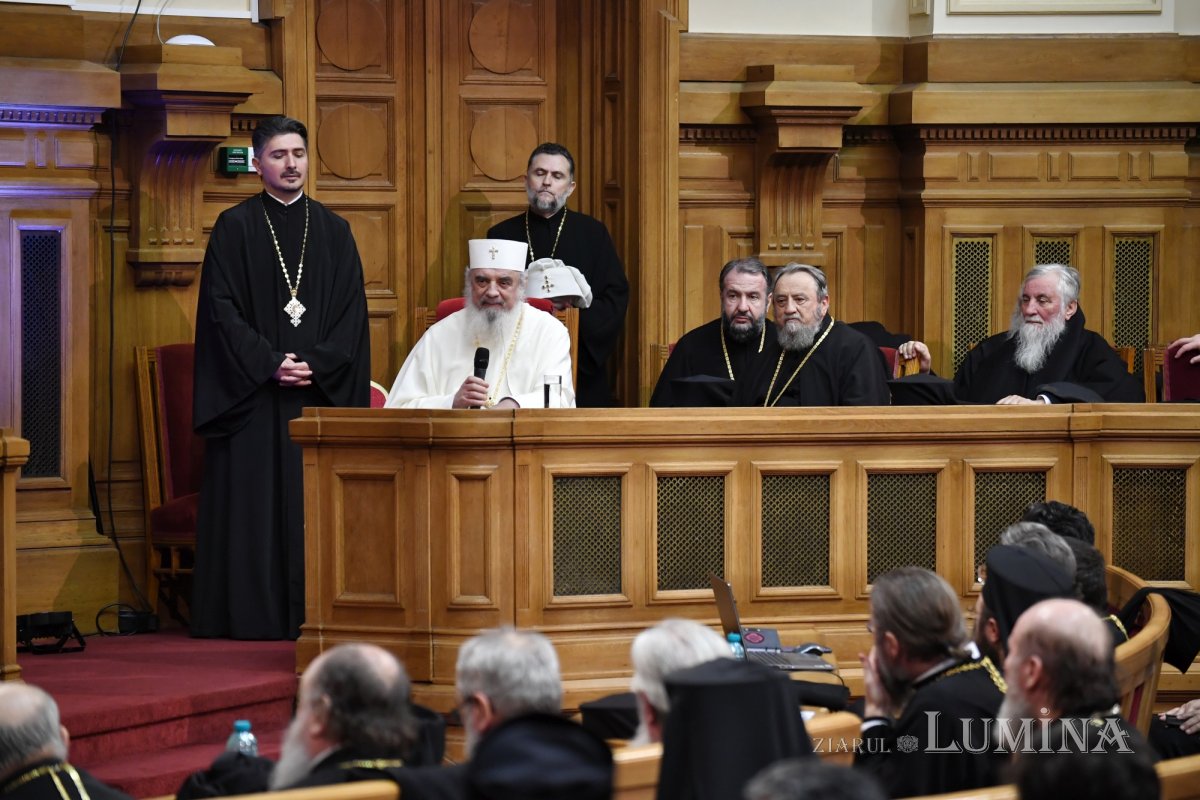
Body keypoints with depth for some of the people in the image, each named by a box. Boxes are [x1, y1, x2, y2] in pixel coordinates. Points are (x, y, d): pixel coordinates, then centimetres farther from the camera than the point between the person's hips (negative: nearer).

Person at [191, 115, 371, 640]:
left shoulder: (333, 232, 11)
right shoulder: (235, 228, 3)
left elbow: (351, 314, 6)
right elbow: (222, 309, -4)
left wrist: (315, 364, -9)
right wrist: (270, 364, -14)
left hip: (321, 392, 2)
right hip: (253, 393, -2)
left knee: (314, 507, -1)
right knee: (254, 503, -5)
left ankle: (312, 615, 1)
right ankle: (252, 615, -3)